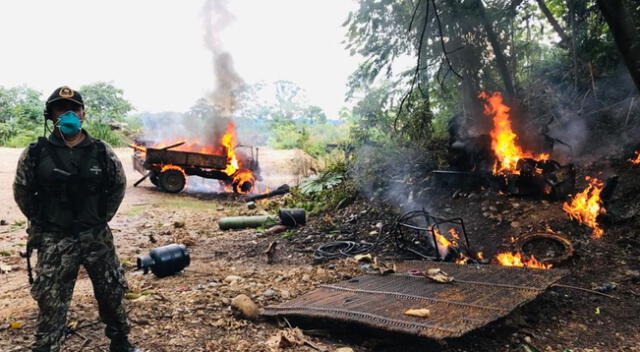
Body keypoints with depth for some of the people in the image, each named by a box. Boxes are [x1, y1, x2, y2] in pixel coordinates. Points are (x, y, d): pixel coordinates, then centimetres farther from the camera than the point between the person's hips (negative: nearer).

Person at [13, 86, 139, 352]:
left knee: (112, 293, 13)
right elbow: (22, 192, 7)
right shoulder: (36, 153, -5)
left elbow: (118, 185, 11)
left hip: (96, 236, 2)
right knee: (51, 304, 4)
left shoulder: (101, 152, -2)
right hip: (54, 240, -2)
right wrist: (41, 222, 5)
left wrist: (101, 218, 8)